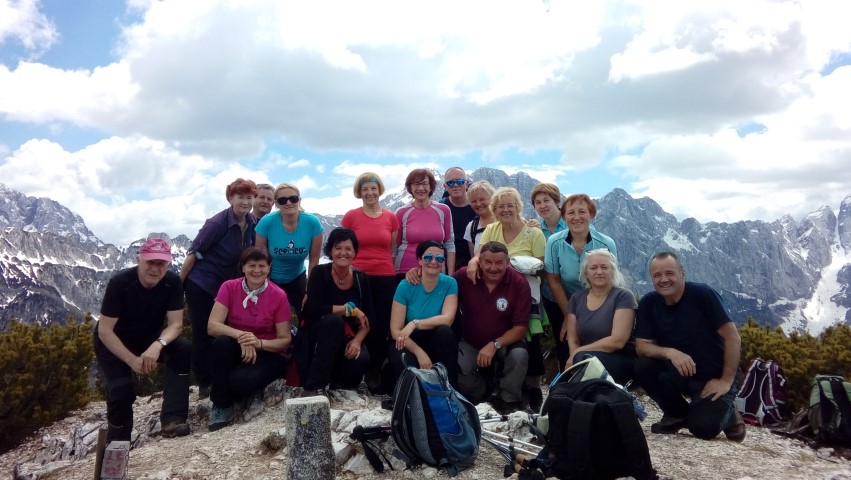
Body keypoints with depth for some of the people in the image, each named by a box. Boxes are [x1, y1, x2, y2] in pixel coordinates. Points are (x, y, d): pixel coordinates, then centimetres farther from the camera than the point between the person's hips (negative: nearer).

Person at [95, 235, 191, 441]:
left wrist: (157, 345, -42)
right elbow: (104, 331, -26)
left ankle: (172, 419, -26)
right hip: (112, 342, -2)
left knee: (183, 349, -26)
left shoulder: (173, 282, -21)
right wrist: (132, 360, -33)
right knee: (121, 391, -18)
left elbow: (175, 324, -22)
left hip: (149, 337, 2)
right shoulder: (119, 282, -28)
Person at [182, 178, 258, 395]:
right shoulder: (218, 223, -21)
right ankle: (204, 383, 16)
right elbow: (194, 253, -16)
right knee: (203, 333, 3)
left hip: (227, 286, 6)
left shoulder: (254, 224, -4)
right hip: (201, 285, -6)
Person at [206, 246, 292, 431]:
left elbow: (285, 341, -9)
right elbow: (212, 326, -16)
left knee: (240, 381, -33)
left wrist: (259, 343, -28)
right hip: (235, 351, 3)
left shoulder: (278, 296, -11)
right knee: (221, 342, -33)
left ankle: (254, 391, 6)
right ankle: (222, 404, -15)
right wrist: (241, 336, -32)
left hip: (267, 355, -2)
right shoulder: (229, 287, -7)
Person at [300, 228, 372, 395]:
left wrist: (357, 340, -19)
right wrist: (349, 309, -21)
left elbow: (368, 317, -1)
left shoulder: (360, 278, 1)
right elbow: (314, 310, -23)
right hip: (316, 337, -2)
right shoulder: (320, 273, -10)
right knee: (333, 319, -35)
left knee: (361, 359, -30)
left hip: (347, 339, 3)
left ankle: (340, 380, 8)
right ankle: (314, 386, -28)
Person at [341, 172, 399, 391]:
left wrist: (397, 272, 10)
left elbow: (393, 249, 13)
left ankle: (376, 371, 17)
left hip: (386, 278, 2)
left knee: (382, 325, 2)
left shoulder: (391, 217, 7)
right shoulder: (350, 216, 2)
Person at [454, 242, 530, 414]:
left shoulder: (519, 283, -18)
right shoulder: (464, 276, -16)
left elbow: (520, 327, -16)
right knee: (459, 367, -26)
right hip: (470, 342, 1)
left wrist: (494, 345, -27)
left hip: (506, 341, 0)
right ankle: (479, 394, 12)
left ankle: (509, 400, 0)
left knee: (519, 355, -31)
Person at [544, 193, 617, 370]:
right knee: (566, 357, 9)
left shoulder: (607, 244, -17)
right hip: (564, 307, 1)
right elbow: (553, 281, -8)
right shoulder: (554, 242, -16)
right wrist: (569, 315, -6)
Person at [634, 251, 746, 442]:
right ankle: (678, 414, 4)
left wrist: (726, 381, -17)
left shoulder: (702, 294, -19)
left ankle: (728, 414, 14)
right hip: (679, 373, 4)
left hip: (715, 376, -4)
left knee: (702, 428, -24)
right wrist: (670, 353, -29)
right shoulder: (648, 303, -8)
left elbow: (732, 337, -17)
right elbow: (642, 345, -9)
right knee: (643, 367, -23)